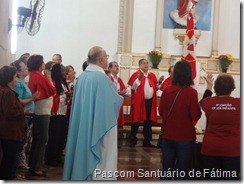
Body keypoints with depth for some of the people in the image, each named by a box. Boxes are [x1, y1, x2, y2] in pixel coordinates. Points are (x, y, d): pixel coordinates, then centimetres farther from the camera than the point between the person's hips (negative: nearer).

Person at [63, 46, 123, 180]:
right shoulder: (101, 77, -18)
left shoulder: (82, 77, 4)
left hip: (83, 126, 8)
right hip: (100, 126, -7)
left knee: (83, 154, 17)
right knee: (101, 160, 3)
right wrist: (121, 97, 11)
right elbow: (116, 100, -12)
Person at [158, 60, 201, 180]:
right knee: (181, 173, 8)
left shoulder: (167, 91, -4)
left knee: (166, 170, 15)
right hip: (185, 138, -3)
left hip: (168, 136, 4)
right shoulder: (191, 92, -15)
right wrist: (199, 107, 5)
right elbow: (196, 116, -12)